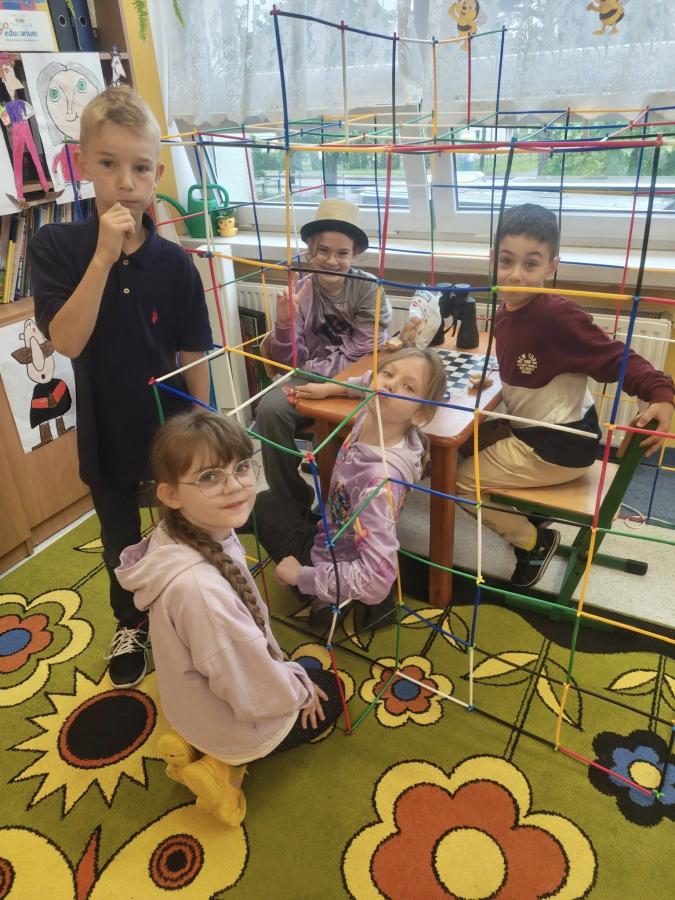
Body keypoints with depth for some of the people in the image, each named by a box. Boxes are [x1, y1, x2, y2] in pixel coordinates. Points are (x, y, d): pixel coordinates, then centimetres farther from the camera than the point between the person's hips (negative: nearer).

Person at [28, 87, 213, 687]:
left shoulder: (173, 262, -11)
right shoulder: (56, 247, -11)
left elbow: (195, 356, -6)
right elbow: (67, 341, -22)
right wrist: (104, 255, -28)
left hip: (173, 427, 0)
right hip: (106, 429, 1)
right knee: (120, 538, 21)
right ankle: (131, 623, 48)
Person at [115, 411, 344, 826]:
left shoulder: (212, 534, -17)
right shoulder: (198, 587, -43)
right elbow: (255, 693, -30)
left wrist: (286, 666, 8)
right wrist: (300, 690, -11)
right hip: (238, 723, -6)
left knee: (307, 674, 32)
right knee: (329, 693, 18)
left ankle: (198, 743, 18)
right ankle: (225, 763, 11)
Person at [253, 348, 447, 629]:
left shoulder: (381, 478, -40)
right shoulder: (372, 414, -19)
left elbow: (377, 579, -42)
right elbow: (370, 381, 7)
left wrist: (301, 576, -30)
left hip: (332, 560, -7)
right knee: (272, 498, 30)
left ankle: (327, 598, 14)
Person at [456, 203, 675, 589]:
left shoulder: (558, 315, -26)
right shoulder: (505, 311, -2)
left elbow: (616, 358, -22)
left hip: (560, 443, -8)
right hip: (528, 429, 8)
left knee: (460, 480, -4)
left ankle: (535, 541, 17)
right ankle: (528, 513, 30)